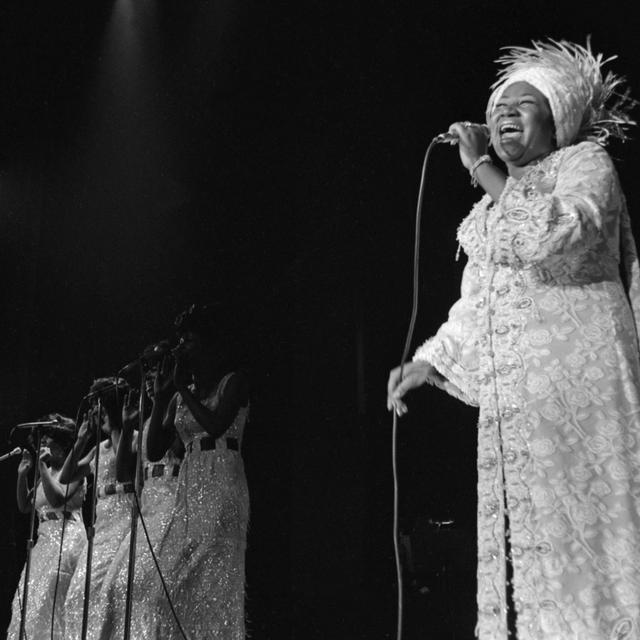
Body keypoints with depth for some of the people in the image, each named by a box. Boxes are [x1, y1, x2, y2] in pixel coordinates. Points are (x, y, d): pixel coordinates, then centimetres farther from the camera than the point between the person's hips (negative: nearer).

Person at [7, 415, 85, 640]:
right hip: (44, 542, 8)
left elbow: (57, 499, -20)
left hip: (66, 541, -8)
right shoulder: (47, 472, 18)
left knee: (45, 601, -13)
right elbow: (24, 506, 18)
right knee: (28, 601, 3)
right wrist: (22, 474, 8)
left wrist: (43, 467, -16)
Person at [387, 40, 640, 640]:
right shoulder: (494, 203, 21)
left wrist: (481, 168, -14)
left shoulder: (586, 164, 1)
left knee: (581, 528, -6)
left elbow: (558, 236, -21)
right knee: (520, 538, 6)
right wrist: (430, 361, 19)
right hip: (511, 403, 7)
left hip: (577, 389, -6)